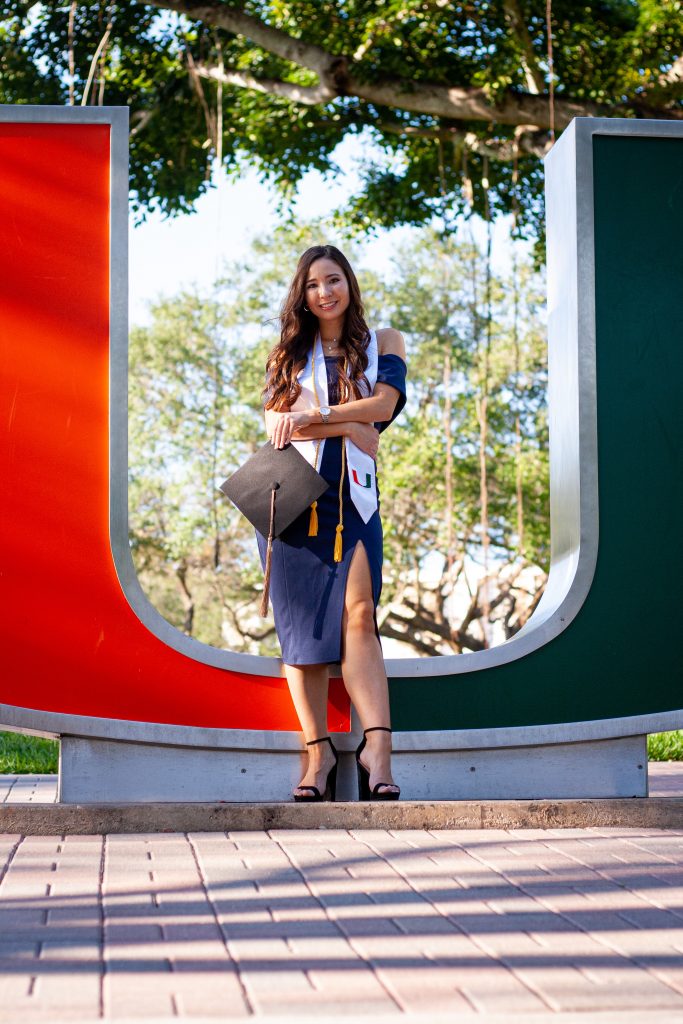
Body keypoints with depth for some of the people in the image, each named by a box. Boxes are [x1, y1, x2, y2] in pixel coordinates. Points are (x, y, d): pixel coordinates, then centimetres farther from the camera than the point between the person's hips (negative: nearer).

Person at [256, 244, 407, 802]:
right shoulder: (289, 353, 17)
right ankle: (318, 751, -2)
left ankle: (377, 747, -21)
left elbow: (382, 404, -3)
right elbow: (280, 419, 1)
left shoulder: (384, 343, 15)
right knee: (302, 622, -4)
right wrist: (350, 425, -6)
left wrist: (311, 416, -7)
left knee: (358, 613, -16)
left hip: (353, 495, -1)